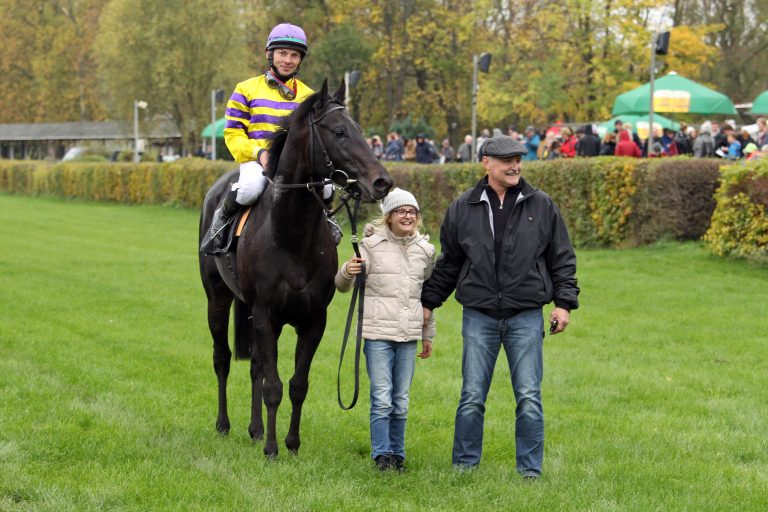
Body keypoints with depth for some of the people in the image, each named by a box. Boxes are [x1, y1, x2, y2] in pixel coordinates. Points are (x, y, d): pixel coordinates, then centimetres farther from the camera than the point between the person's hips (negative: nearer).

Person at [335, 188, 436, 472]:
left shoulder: (426, 250, 10)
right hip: (377, 332, -3)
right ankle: (382, 454, 1)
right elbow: (342, 286, 1)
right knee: (382, 398, -6)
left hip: (409, 335, 3)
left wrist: (428, 335, 19)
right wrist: (347, 273, -22)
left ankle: (397, 454, 16)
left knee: (401, 400, 7)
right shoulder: (371, 245, -1)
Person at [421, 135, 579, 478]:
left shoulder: (542, 206, 4)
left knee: (529, 397, 0)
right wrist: (428, 302, 13)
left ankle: (530, 469, 8)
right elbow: (448, 263, 14)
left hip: (526, 317, 0)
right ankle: (464, 464, 14)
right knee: (472, 397, 3)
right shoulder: (463, 209, 5)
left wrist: (564, 302, 1)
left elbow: (562, 259, 8)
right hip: (479, 317, 1)